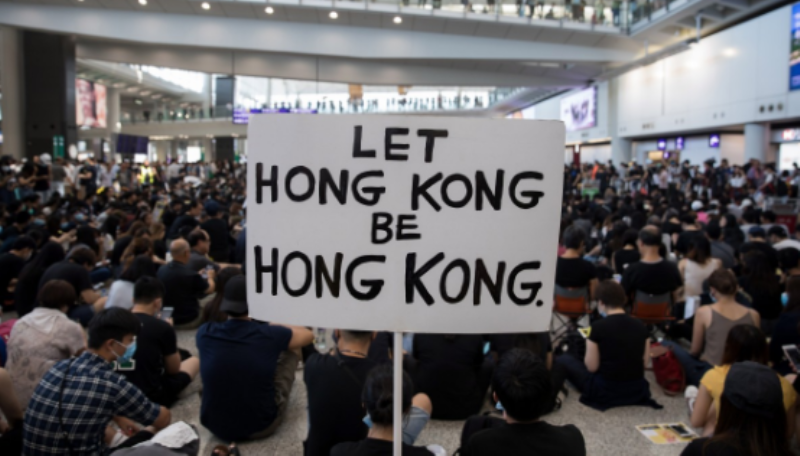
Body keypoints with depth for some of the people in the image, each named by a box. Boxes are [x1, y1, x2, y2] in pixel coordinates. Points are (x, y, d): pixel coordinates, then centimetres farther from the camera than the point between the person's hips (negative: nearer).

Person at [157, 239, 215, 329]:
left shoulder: (161, 270, -7)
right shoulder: (191, 275, -24)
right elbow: (210, 289, -4)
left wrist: (199, 276, 22)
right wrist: (210, 276, 16)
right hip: (188, 322, -6)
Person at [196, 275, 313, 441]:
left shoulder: (205, 333, -11)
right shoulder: (269, 334, -17)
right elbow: (308, 335, 5)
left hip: (215, 426, 3)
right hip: (261, 427, -3)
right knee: (290, 351, 13)